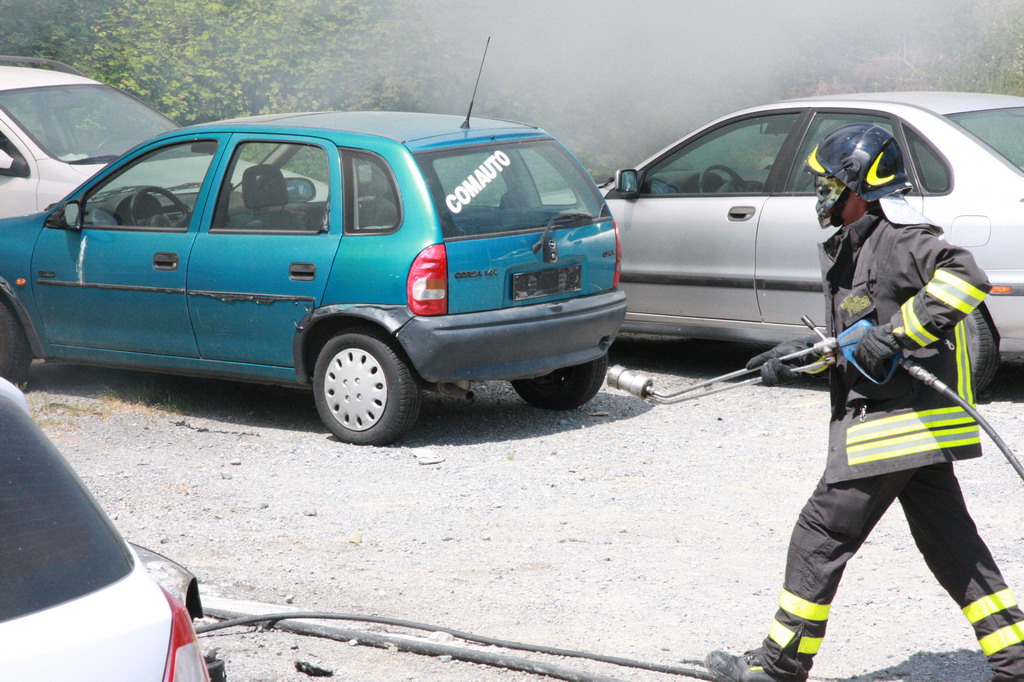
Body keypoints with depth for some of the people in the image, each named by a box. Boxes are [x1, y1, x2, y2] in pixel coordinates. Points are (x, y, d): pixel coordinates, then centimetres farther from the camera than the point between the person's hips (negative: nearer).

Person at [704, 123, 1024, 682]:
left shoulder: (899, 239, -13)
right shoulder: (851, 248, 18)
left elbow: (966, 278, -28)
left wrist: (898, 334, -28)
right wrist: (799, 355, 10)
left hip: (896, 421, -10)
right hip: (911, 426, 10)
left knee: (821, 535, -2)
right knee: (950, 543, 12)